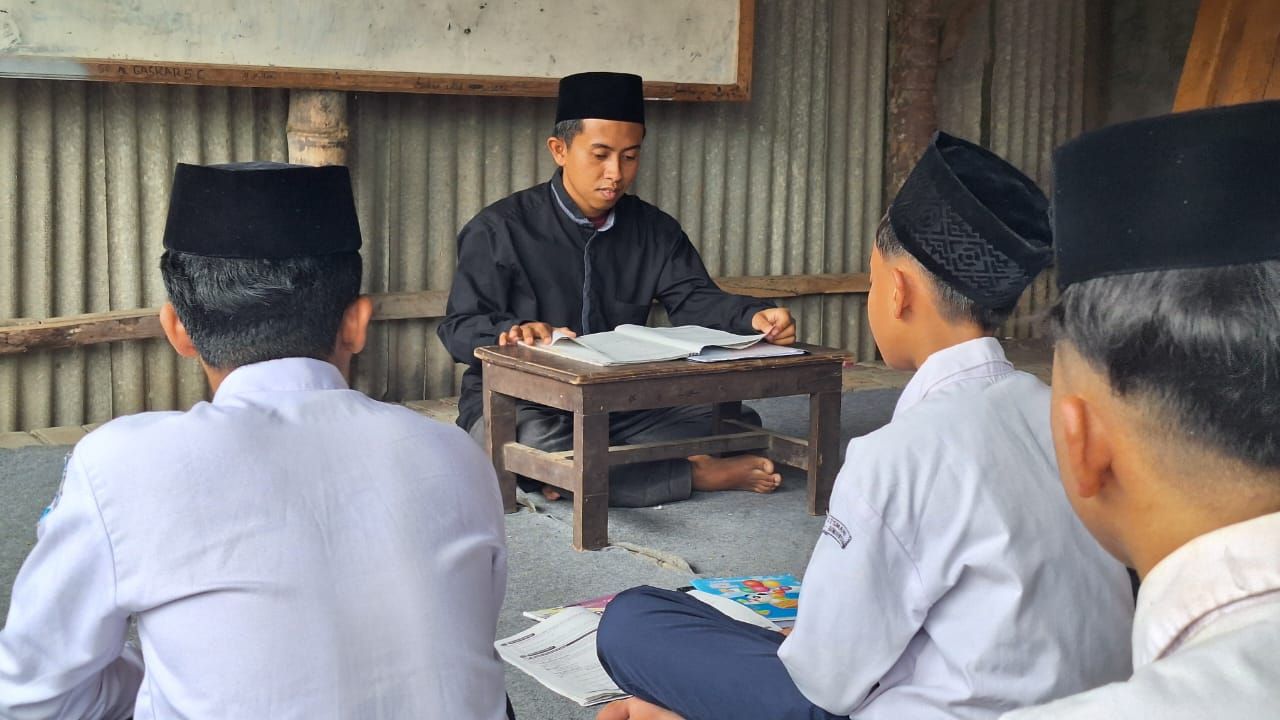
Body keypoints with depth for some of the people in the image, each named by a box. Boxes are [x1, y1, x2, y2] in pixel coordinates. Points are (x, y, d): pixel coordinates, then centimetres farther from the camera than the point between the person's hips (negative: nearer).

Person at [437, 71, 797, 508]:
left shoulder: (654, 231, 10)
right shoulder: (500, 230, -4)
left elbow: (695, 299, -2)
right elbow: (460, 328, -11)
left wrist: (753, 317, -25)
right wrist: (515, 332, -35)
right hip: (519, 406, -4)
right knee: (535, 448, -40)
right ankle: (697, 475, -26)